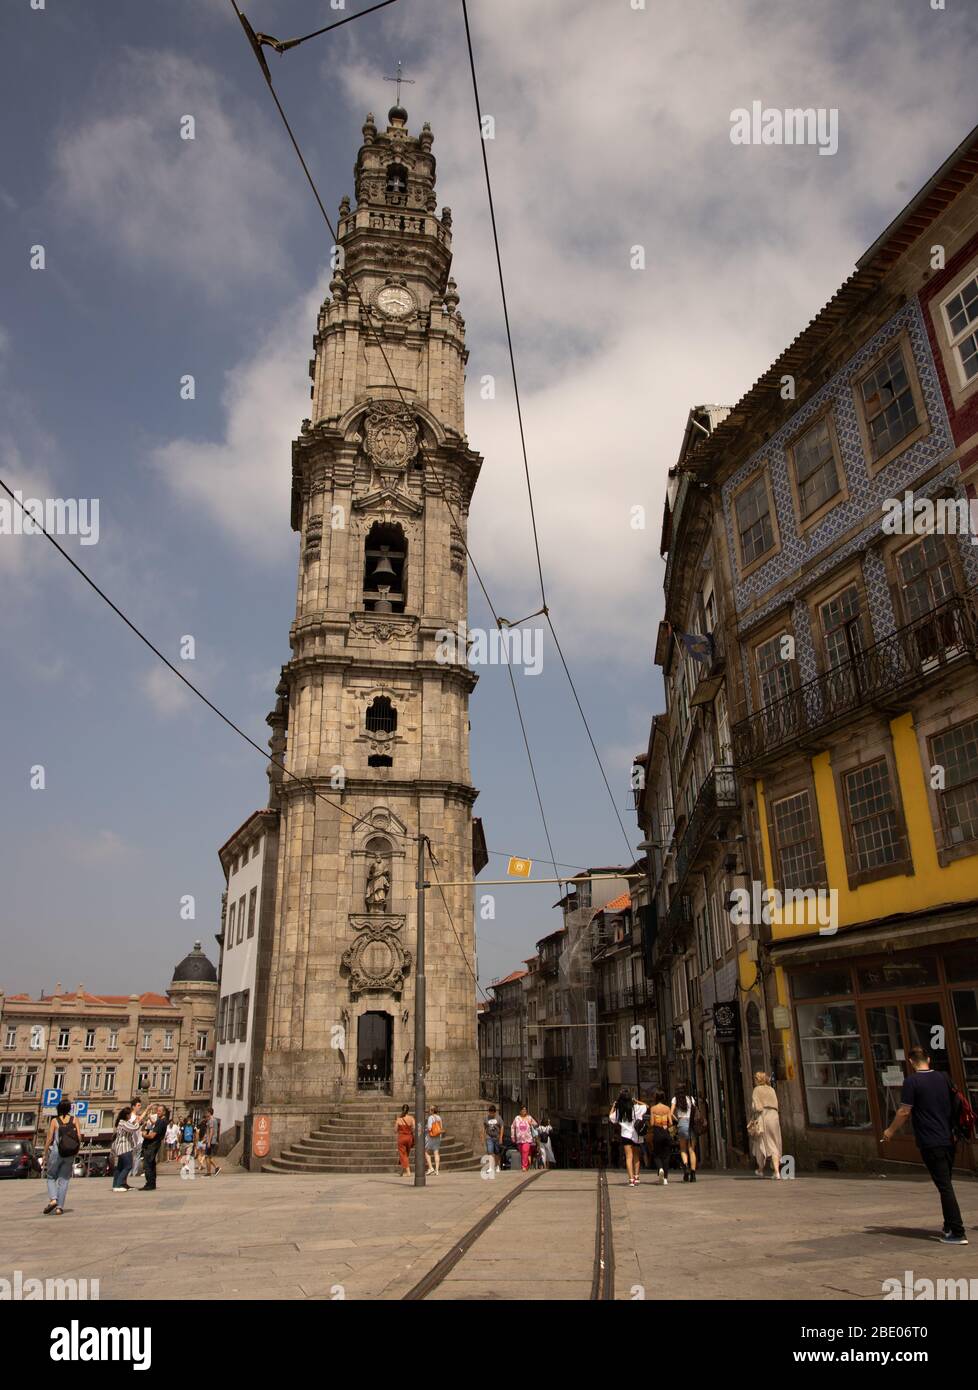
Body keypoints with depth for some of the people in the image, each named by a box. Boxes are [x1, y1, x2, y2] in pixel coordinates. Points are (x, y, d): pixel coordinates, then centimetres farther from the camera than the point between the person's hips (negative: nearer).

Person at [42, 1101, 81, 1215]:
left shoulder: (54, 1121, 0)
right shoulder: (74, 1120, 4)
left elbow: (49, 1138, -5)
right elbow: (79, 1136, -2)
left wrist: (45, 1155, 3)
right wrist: (76, 1149, 11)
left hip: (56, 1152, -2)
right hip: (70, 1154, 2)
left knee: (51, 1177, 15)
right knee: (64, 1180, 10)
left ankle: (53, 1199, -7)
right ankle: (60, 1207, 4)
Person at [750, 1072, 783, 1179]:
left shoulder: (757, 1090, -1)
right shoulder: (772, 1089, 14)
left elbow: (756, 1107, -10)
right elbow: (776, 1105, 12)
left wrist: (754, 1121, -8)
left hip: (762, 1117, -4)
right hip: (774, 1116, 4)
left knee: (761, 1143, 12)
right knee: (774, 1145, 7)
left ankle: (761, 1170, 24)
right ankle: (777, 1171, -9)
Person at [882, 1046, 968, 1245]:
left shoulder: (912, 1081, -12)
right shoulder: (944, 1078, 6)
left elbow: (905, 1111, -12)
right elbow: (953, 1107, 16)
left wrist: (890, 1131, 1)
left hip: (930, 1143, -6)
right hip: (948, 1140, 7)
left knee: (944, 1186, -3)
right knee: (946, 1185, 18)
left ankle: (957, 1233, -3)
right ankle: (950, 1228, 26)